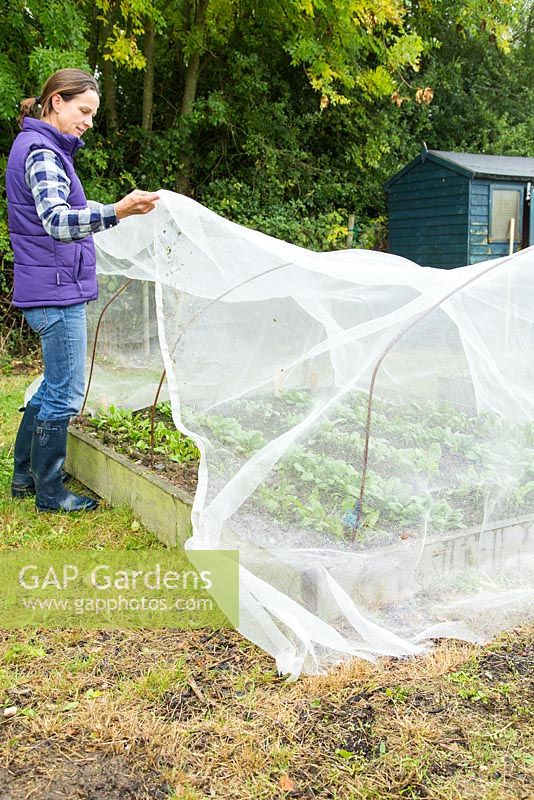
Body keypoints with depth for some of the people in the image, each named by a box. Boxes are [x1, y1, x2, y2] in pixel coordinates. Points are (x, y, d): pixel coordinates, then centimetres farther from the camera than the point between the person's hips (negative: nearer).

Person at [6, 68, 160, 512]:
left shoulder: (43, 147, 16)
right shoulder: (41, 151, -15)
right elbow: (56, 221, -31)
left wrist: (114, 209, 39)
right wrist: (116, 211, -47)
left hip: (53, 288, 10)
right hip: (56, 290, -10)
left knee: (56, 385, 19)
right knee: (66, 393, -2)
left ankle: (25, 476, 31)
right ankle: (50, 494, 11)